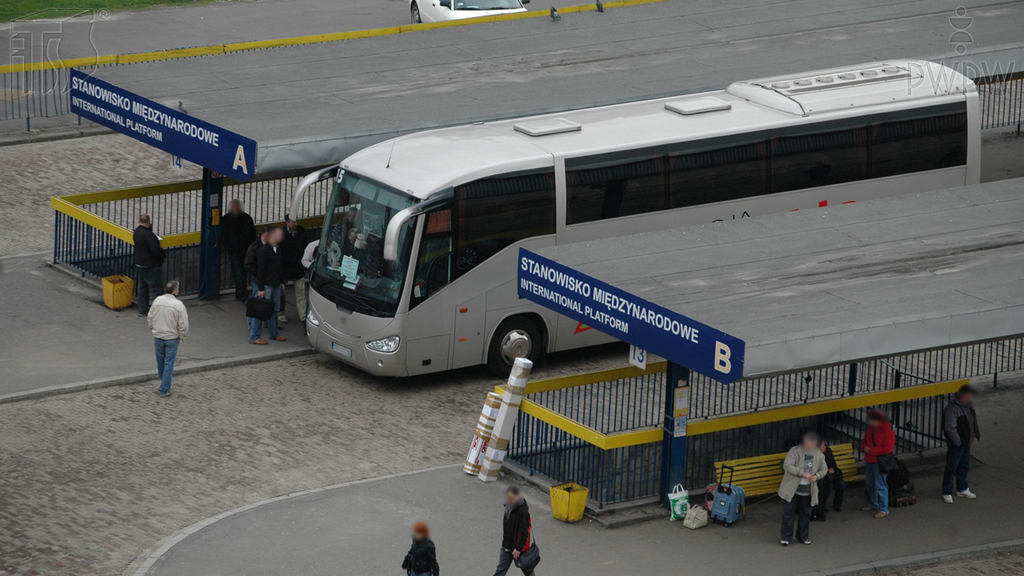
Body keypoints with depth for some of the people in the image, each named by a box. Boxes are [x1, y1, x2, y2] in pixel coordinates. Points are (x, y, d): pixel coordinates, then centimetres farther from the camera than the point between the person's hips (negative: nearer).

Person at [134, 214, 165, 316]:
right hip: (151, 265, -9)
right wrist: (163, 255, -8)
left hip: (140, 264, 9)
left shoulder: (136, 232, 3)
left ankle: (142, 310, 23)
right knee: (157, 288, -1)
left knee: (142, 287, 17)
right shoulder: (148, 234, -24)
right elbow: (155, 249, -27)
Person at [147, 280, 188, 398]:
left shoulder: (157, 300, -6)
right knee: (169, 363, 6)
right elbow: (183, 325, -15)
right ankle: (164, 390, 9)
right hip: (172, 338, -4)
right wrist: (181, 337, 2)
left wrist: (152, 331, 19)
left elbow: (150, 317, 5)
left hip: (158, 337, 4)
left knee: (160, 360, 21)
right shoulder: (178, 305, -19)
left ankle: (164, 383, 41)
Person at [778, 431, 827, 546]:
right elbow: (787, 466, -22)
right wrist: (803, 473, -27)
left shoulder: (819, 455, 1)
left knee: (805, 514, 12)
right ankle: (786, 537, 9)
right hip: (792, 489, -4)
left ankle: (803, 537, 27)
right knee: (788, 513, -1)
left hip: (808, 491, 4)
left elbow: (823, 469, 13)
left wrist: (816, 476, -10)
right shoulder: (795, 451, -13)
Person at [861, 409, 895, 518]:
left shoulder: (888, 432, -17)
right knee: (870, 484, 20)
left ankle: (884, 510, -4)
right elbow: (864, 440, 21)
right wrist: (864, 447, -4)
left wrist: (871, 450, -22)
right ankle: (873, 505, 37)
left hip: (879, 463, -9)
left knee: (880, 486, -8)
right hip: (869, 461, 9)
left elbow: (887, 449, -23)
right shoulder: (870, 429, 8)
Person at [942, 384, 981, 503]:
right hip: (955, 444, -9)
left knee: (964, 467, 19)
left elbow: (974, 421, 21)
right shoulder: (952, 408, -22)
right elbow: (950, 428, -24)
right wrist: (958, 441, -19)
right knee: (951, 468, -1)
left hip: (966, 443, 9)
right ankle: (947, 493, 8)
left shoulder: (969, 406, 6)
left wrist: (977, 434, 10)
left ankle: (962, 489, 35)